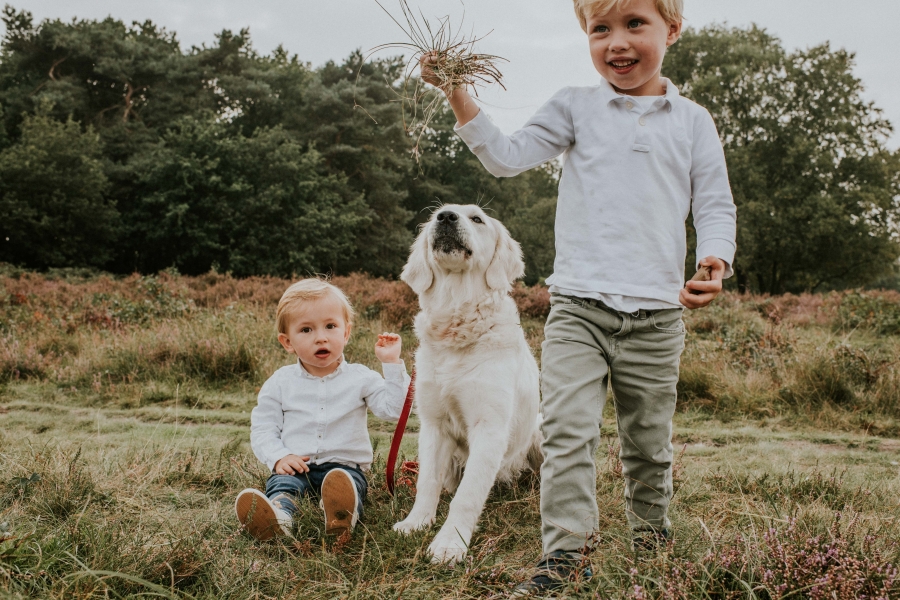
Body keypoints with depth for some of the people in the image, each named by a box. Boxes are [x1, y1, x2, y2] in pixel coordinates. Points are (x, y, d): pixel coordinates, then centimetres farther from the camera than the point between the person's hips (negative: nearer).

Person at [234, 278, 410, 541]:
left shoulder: (360, 378, 7)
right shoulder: (281, 382, 9)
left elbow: (393, 410, -3)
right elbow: (262, 428, 6)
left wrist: (392, 365, -8)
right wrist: (279, 457, -12)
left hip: (345, 464, -1)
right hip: (295, 467, 1)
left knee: (347, 481, -34)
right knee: (281, 483, -31)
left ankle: (341, 516, -66)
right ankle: (277, 516, -63)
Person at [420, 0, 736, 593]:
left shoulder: (693, 121, 8)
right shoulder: (575, 107, 7)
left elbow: (715, 206, 7)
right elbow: (508, 156, 1)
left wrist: (715, 260, -13)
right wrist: (458, 95, -9)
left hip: (656, 313, 1)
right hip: (578, 306, -1)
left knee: (649, 441, 13)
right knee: (568, 429, -12)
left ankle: (651, 539, 32)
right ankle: (567, 550, -6)